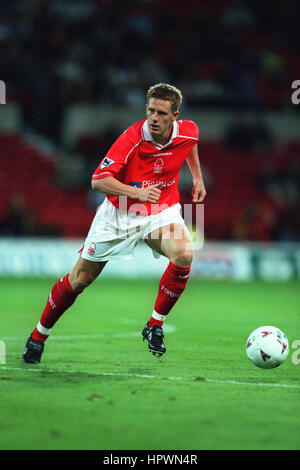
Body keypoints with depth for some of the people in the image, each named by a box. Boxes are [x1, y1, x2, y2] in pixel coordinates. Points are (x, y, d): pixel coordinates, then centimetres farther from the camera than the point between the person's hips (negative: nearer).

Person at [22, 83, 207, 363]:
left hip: (161, 211, 2)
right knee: (79, 279, 3)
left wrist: (198, 177, 16)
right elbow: (98, 180, -28)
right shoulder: (131, 139, -25)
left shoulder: (187, 132, -11)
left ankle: (155, 325, -11)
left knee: (184, 255, -29)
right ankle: (38, 336, 24)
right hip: (119, 213, -2)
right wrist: (137, 192, -39)